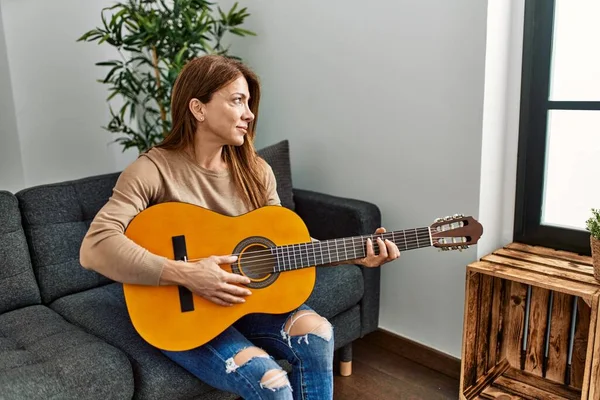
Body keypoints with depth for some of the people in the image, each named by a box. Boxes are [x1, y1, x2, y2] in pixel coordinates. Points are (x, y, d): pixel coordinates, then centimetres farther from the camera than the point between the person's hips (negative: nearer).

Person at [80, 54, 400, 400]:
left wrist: (356, 255, -5)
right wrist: (186, 274, -31)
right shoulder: (154, 169, -16)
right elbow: (95, 247, -26)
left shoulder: (255, 171, 1)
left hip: (243, 300, 5)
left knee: (316, 333, -20)